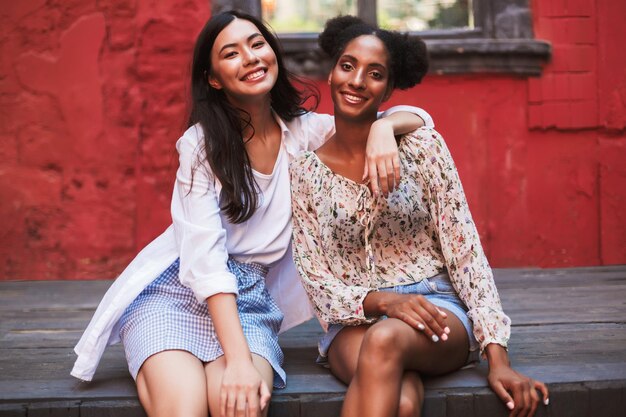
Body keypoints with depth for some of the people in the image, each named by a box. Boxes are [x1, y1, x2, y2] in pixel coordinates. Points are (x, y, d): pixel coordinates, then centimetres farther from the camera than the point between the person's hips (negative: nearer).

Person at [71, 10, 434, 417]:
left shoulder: (306, 132, 2)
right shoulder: (200, 143, -7)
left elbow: (418, 117, 5)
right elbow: (205, 256, -17)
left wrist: (382, 127, -20)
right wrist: (237, 359, -28)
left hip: (250, 297, 2)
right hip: (177, 289, -2)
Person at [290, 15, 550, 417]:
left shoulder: (422, 146, -1)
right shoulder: (305, 170, 3)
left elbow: (465, 250, -4)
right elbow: (316, 279, 2)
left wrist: (498, 357, -12)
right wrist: (381, 300, -18)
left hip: (435, 305, 0)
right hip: (355, 320, 0)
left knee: (384, 341, -35)